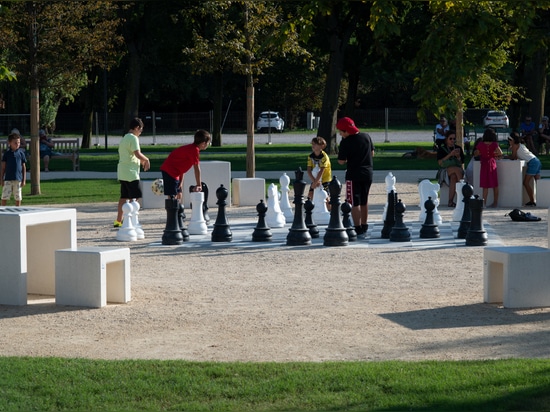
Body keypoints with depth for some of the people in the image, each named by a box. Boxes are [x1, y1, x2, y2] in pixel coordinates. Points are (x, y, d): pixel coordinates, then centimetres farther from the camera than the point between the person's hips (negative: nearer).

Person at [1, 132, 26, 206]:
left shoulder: (21, 153, 3)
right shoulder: (6, 153, 2)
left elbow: (24, 167, 6)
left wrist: (24, 180, 2)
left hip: (18, 179, 0)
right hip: (8, 179, 0)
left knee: (18, 198, 6)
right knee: (4, 197, -2)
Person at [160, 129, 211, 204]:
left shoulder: (191, 148, 13)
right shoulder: (195, 150, -17)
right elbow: (197, 169, -16)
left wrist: (181, 181, 12)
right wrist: (199, 185, -12)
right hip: (170, 171, -11)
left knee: (179, 195, 14)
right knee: (172, 197, -14)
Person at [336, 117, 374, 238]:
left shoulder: (345, 142, -14)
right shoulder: (366, 136, 3)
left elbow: (341, 161, -13)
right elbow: (372, 153, 12)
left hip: (354, 175, -6)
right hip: (368, 173, 6)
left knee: (354, 203, -1)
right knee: (364, 202, 16)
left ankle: (358, 229, -5)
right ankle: (364, 228, 22)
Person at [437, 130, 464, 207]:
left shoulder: (458, 148, 15)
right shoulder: (442, 149, 9)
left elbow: (462, 164, 11)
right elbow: (440, 162, -5)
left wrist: (458, 156, -9)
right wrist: (450, 155, -13)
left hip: (459, 170, 2)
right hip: (445, 171, -2)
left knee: (453, 177, -36)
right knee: (457, 169, -36)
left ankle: (450, 201, -42)